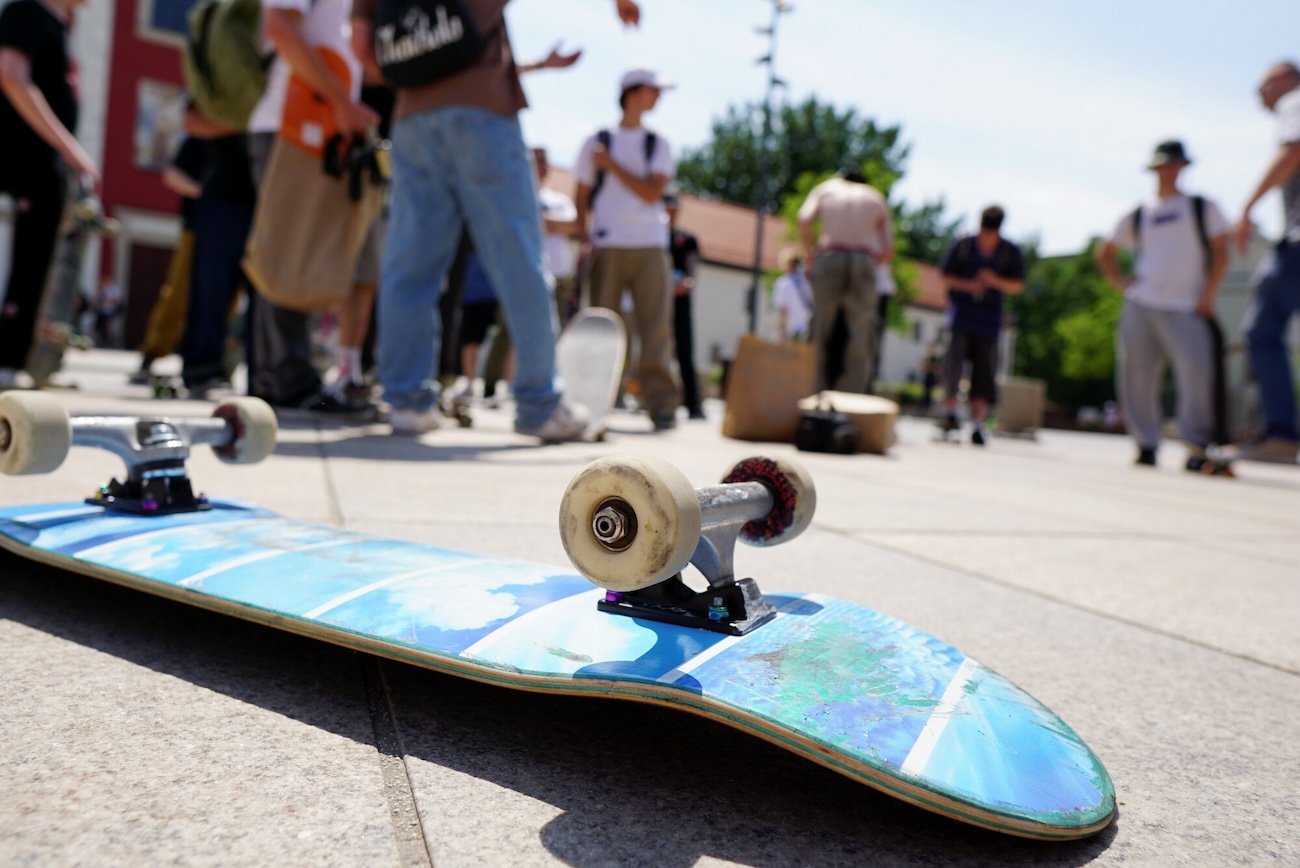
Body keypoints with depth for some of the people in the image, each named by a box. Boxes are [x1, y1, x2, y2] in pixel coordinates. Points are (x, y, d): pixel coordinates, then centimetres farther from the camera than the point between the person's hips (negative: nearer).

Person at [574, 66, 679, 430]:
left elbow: (652, 192, 0)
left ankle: (661, 405, -6)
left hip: (650, 247, 1)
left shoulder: (658, 145, 15)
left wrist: (611, 165, -2)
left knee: (656, 328, -6)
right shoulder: (597, 142, 11)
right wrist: (584, 238, -1)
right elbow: (582, 195, 11)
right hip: (607, 246, -1)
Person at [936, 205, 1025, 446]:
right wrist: (966, 285, -11)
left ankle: (978, 423, 1)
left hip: (989, 319, 1)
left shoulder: (1010, 252, 5)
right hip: (961, 312, -1)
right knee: (954, 360, -16)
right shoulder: (963, 246, 2)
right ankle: (950, 411, -4)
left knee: (985, 368, -2)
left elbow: (1018, 285, 7)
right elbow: (944, 275, 7)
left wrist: (995, 281, -12)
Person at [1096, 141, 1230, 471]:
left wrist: (1207, 297, -3)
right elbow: (1104, 253, 25)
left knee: (1197, 372, -17)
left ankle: (1197, 446, -10)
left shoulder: (1203, 208, 12)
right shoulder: (1137, 215, 16)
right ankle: (1146, 445, 10)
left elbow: (1220, 253, 6)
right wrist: (1120, 281, 10)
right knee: (1136, 376, 0)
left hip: (1186, 309, -2)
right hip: (1139, 307, 2)